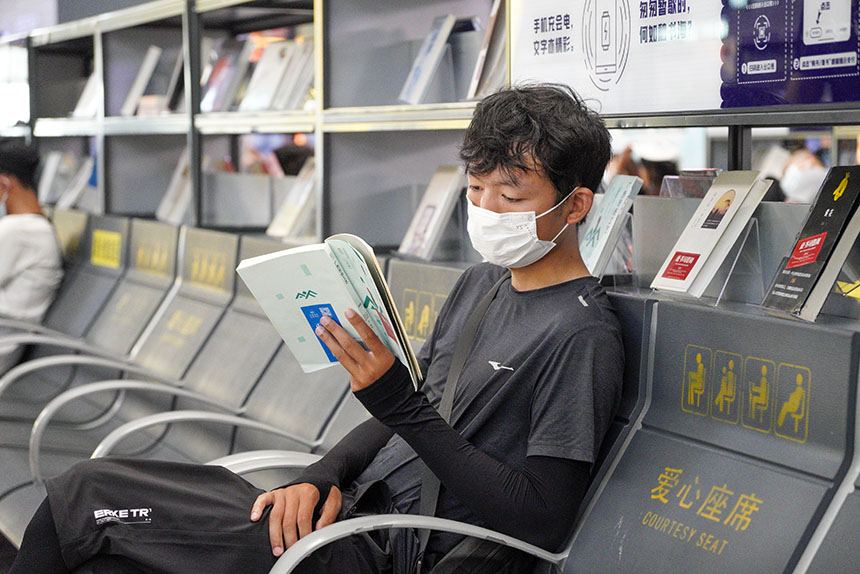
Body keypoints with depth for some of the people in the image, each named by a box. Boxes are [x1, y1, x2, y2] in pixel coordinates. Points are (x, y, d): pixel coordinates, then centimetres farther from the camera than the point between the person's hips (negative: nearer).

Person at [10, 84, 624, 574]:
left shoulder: (583, 337, -14)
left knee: (83, 497, -11)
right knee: (87, 490, -1)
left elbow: (544, 521, -19)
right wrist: (322, 477, -1)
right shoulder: (479, 284, 15)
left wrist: (401, 405, -22)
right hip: (355, 507, 9)